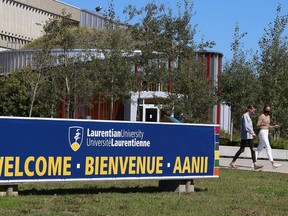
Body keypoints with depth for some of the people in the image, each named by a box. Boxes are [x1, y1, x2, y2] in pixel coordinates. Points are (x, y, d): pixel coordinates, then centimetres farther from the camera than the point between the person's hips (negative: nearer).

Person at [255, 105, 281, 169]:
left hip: (266, 133, 9)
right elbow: (257, 126, -12)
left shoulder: (268, 116, 16)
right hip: (262, 133, -9)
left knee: (259, 148, 9)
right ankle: (273, 163, -20)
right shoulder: (261, 116, -10)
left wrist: (274, 126, 10)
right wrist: (262, 124, -32)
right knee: (268, 148, -15)